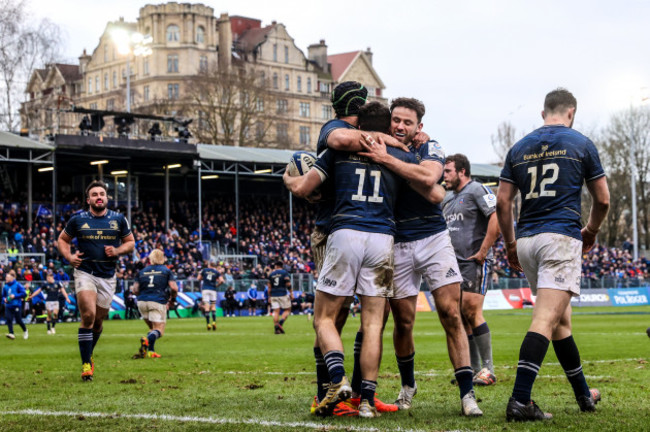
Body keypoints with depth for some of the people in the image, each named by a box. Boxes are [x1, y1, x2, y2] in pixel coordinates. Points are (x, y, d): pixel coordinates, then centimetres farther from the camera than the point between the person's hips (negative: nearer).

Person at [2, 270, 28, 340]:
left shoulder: (18, 285, -7)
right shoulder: (5, 286, 8)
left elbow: (24, 294, -10)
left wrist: (15, 296, -17)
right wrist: (4, 299, -2)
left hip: (16, 306, -4)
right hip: (8, 306, 4)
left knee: (18, 320, 2)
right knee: (8, 319, -12)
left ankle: (25, 331, 27)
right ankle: (11, 333, -15)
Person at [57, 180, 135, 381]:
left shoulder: (119, 219, 3)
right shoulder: (78, 220, 0)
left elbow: (130, 242, 12)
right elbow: (63, 239, 13)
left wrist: (117, 251, -9)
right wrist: (69, 257, -6)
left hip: (108, 276, 2)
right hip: (85, 272, -2)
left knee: (98, 320, 10)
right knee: (88, 315, -18)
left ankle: (88, 354, 36)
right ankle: (86, 363, -10)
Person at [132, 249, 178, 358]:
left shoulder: (142, 271, 16)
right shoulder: (166, 271, 9)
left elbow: (135, 290, 9)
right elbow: (174, 288, -3)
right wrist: (172, 298, 16)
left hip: (142, 301, 4)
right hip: (158, 301, -4)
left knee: (152, 328, 19)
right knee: (159, 330, -5)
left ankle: (151, 351, 1)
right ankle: (147, 340, -38)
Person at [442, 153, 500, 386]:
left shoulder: (477, 190, -8)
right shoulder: (448, 197, 19)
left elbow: (497, 218, -19)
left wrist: (483, 251, -18)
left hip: (475, 262, -9)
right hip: (454, 263, 9)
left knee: (472, 311, -13)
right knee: (461, 316, 6)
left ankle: (488, 369, -6)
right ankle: (474, 369, 12)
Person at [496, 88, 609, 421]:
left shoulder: (519, 148, 13)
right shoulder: (581, 144, 4)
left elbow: (503, 201, 9)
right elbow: (602, 199, 7)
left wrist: (510, 245, 18)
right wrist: (591, 232, 25)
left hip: (525, 240, 5)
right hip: (561, 236, -5)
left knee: (561, 320, 17)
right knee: (546, 321, -13)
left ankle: (584, 395, 29)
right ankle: (520, 401, -24)